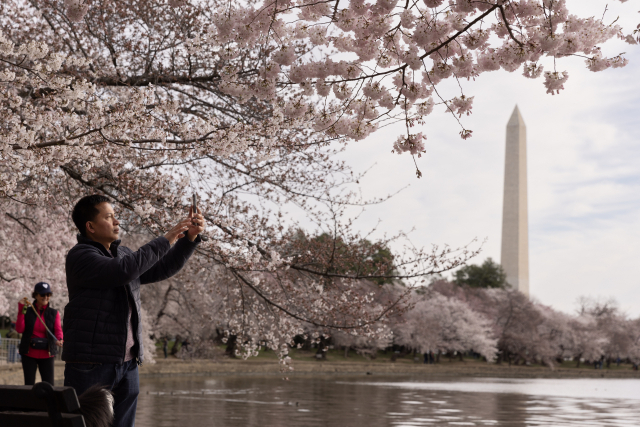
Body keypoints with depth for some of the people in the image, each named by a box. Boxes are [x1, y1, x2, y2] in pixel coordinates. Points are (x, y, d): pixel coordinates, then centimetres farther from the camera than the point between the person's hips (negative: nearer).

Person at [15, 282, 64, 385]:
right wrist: (21, 311, -14)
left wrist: (59, 340, -31)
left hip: (46, 354, 0)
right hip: (29, 353, 0)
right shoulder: (27, 311, 3)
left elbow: (58, 330, -9)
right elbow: (19, 329, -7)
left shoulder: (54, 313, 4)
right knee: (29, 385, 4)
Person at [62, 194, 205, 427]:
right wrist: (166, 240, -20)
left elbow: (162, 269, 18)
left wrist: (190, 238, 4)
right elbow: (123, 271, -24)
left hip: (127, 363, 8)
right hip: (90, 363, -8)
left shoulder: (123, 253, 17)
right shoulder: (80, 256, -10)